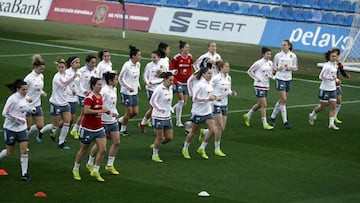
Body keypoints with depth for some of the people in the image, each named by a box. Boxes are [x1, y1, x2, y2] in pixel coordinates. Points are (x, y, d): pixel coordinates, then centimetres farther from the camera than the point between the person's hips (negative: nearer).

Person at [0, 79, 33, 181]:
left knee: (24, 150, -4)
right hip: (11, 128, -6)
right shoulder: (13, 99, -20)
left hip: (21, 129, 6)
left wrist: (31, 108, 1)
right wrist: (18, 119, -23)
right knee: (9, 151, 7)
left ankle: (24, 174, 1)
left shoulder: (24, 98, 1)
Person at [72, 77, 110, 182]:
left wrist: (105, 110, 5)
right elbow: (86, 111, -30)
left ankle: (95, 171, 7)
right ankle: (76, 169, 29)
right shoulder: (89, 97, -18)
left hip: (99, 128, 7)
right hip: (88, 128, -7)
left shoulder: (100, 96, 7)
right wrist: (100, 110, -28)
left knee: (103, 149, -5)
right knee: (83, 150, 8)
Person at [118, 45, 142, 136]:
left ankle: (120, 120, 29)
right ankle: (123, 129, 17)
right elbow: (121, 78, -13)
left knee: (135, 112, 7)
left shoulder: (138, 64, 4)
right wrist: (128, 87, -18)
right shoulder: (127, 65, -18)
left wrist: (138, 85, 5)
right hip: (127, 92, -7)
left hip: (135, 92, 7)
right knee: (129, 111, -2)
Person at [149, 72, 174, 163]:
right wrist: (160, 109, -32)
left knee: (169, 137, 5)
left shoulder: (170, 88, 7)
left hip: (167, 117, 7)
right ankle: (155, 155, 15)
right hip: (158, 117, -7)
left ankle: (155, 145, 29)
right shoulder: (159, 89, -16)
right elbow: (152, 101, -19)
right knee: (160, 137, -2)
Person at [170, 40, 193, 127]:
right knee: (181, 101, -9)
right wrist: (175, 82, -14)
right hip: (178, 82, -6)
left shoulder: (190, 57, 4)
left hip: (186, 82, 6)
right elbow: (171, 70, -10)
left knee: (184, 102, 6)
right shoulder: (176, 58, -13)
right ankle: (178, 122, 2)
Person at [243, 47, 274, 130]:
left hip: (266, 86, 8)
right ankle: (265, 124, -4)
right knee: (264, 105, -9)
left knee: (259, 104, 16)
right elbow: (249, 71, -7)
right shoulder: (258, 63, -13)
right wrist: (257, 78, -15)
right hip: (259, 86, -8)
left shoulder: (270, 63, 7)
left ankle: (247, 116, 36)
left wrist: (271, 76, 0)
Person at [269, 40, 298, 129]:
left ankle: (272, 117, 25)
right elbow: (273, 66, 5)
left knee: (282, 100, 10)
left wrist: (290, 68, -13)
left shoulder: (293, 56, 2)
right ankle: (285, 121, -6)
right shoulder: (278, 55, -3)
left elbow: (295, 68, 8)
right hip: (280, 78, -4)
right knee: (284, 100, -10)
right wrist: (277, 68, -17)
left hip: (288, 79, 4)